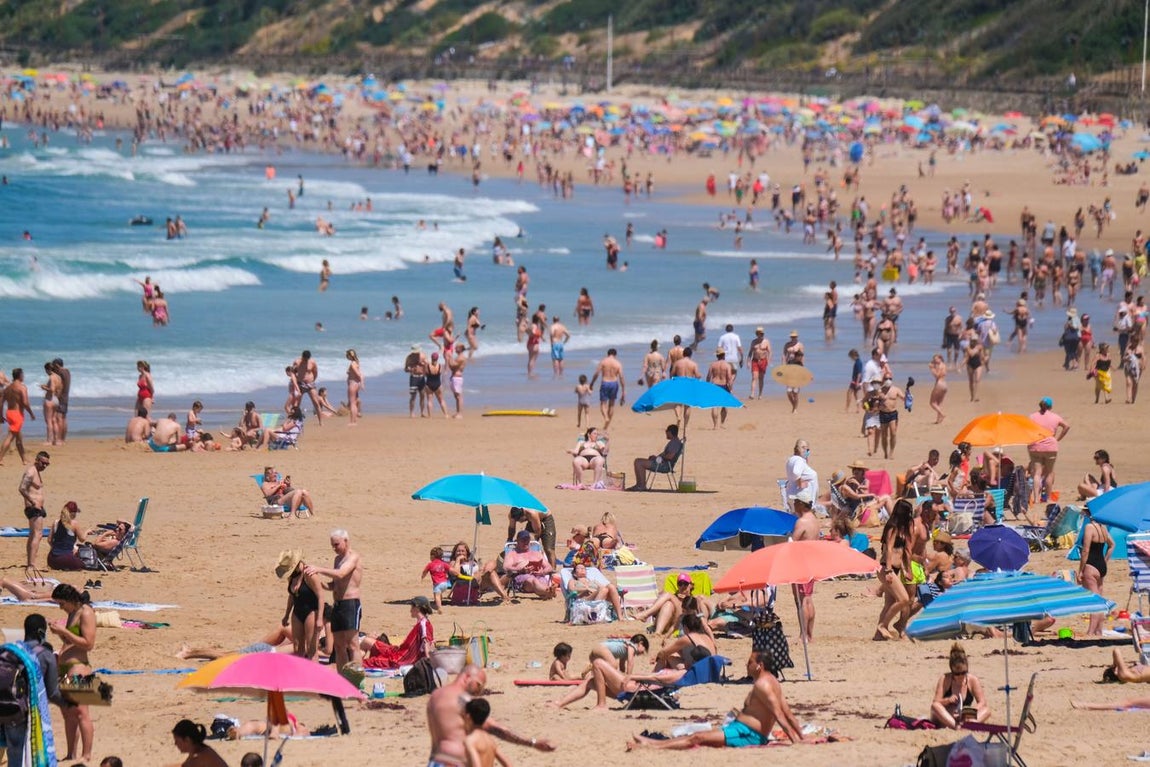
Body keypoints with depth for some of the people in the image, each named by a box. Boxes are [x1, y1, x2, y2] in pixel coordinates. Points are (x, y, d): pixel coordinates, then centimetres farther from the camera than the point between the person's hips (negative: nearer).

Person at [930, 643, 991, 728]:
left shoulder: (973, 680, -5)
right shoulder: (944, 680, -9)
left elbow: (982, 702, -9)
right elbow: (936, 703, -12)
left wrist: (972, 711, -30)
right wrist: (947, 700, -34)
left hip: (965, 717, 1)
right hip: (945, 717, -1)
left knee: (986, 710, -22)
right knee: (935, 706, -32)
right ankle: (955, 725, -53)